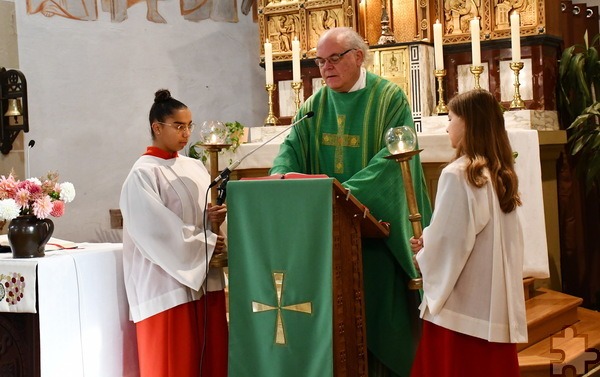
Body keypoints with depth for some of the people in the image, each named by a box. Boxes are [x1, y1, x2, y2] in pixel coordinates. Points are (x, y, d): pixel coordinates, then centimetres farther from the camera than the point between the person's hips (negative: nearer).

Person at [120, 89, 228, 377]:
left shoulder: (195, 168, 12)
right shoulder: (142, 175, -9)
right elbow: (157, 232, -17)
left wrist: (213, 217, -6)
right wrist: (208, 243, -13)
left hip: (205, 279, 7)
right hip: (167, 284, -7)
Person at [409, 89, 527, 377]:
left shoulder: (458, 174, -15)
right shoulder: (500, 173, 9)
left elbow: (449, 239, -16)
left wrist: (422, 259, 4)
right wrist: (429, 243, 14)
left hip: (463, 299, -8)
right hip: (496, 298, 8)